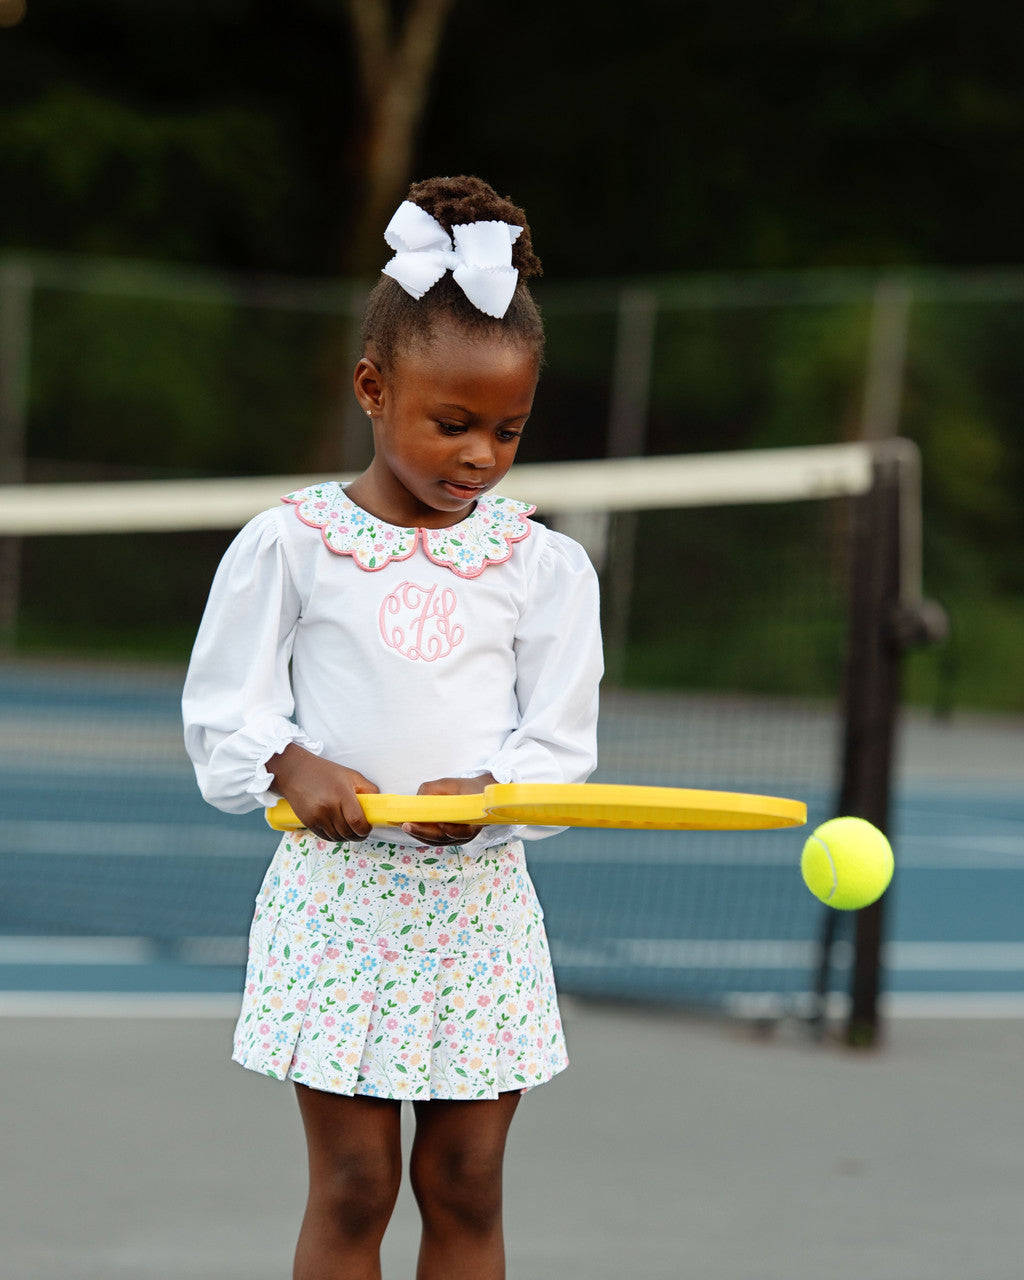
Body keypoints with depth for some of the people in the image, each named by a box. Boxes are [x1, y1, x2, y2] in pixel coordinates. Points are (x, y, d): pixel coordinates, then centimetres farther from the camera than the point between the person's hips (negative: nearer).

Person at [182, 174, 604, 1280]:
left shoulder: (543, 565, 2)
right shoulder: (291, 544, -1)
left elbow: (562, 742, 1)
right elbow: (223, 715, 2)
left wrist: (487, 790, -18)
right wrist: (290, 767, -17)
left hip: (479, 897, 2)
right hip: (338, 894, -2)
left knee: (466, 1189, 6)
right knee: (351, 1189, 1)